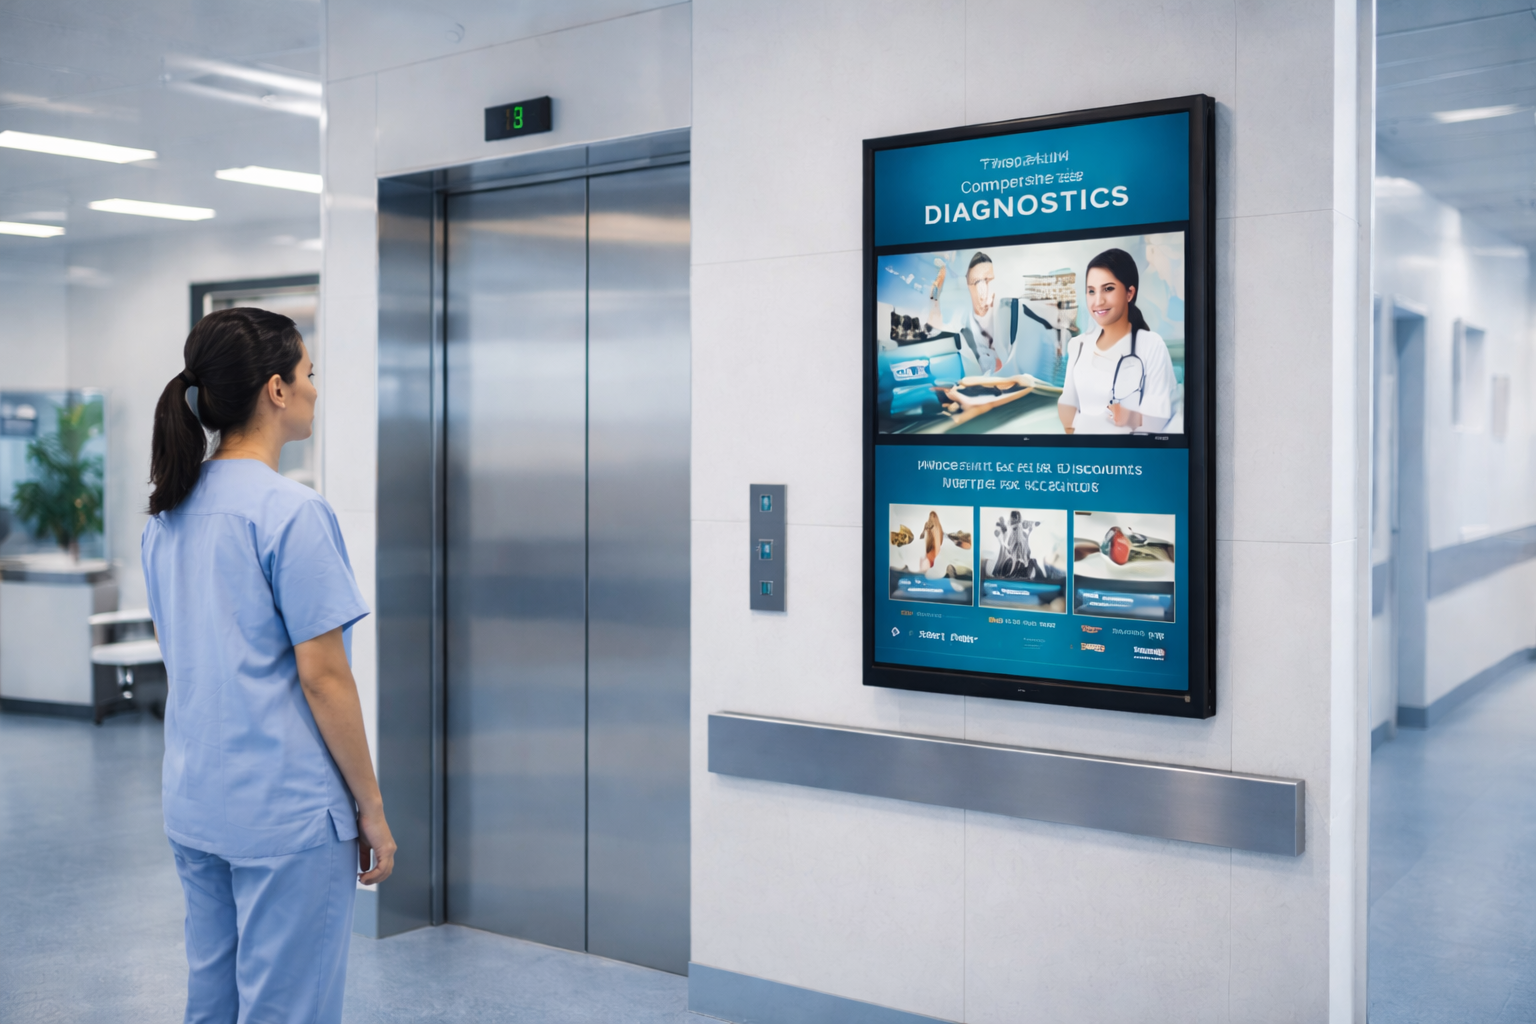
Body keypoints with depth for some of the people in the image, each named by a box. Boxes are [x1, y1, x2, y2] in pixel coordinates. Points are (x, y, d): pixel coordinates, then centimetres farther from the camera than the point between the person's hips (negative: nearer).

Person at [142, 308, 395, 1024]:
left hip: (193, 799, 8)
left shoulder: (168, 513, 8)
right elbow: (323, 677, -17)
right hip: (286, 807, -8)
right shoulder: (291, 513, -17)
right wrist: (372, 808, -9)